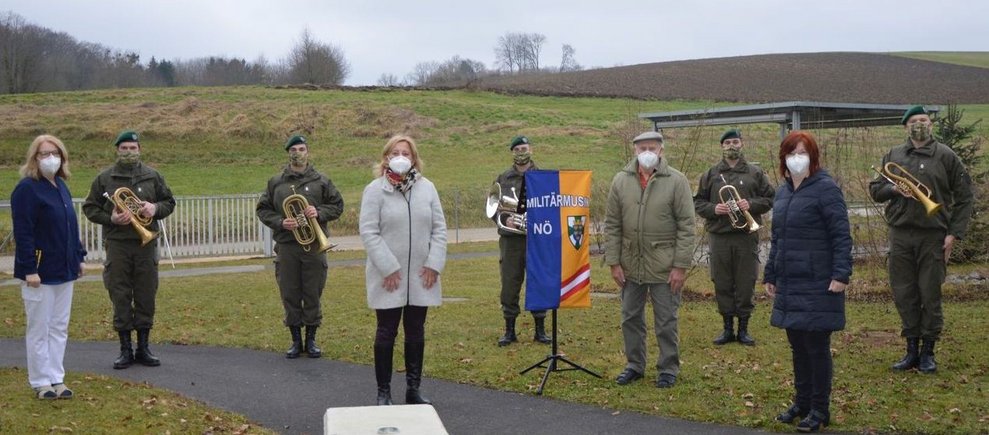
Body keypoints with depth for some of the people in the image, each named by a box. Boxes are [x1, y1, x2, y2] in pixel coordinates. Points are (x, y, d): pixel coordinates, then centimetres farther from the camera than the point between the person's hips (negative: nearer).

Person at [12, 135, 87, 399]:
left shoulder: (60, 186, 12)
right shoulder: (26, 189, -12)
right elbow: (22, 233, -18)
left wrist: (79, 257, 14)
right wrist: (29, 269, -21)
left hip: (64, 270, 8)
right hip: (40, 272, -8)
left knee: (59, 328, 12)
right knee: (39, 329, 3)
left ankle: (56, 378, 19)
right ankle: (41, 382, 12)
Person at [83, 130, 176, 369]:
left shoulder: (153, 176, 8)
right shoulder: (104, 178, 4)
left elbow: (169, 202, 14)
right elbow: (90, 208, 6)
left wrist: (155, 208, -7)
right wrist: (110, 219, -11)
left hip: (146, 244, 1)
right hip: (117, 245, -1)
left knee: (146, 296, 5)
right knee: (120, 298, 1)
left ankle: (143, 347, 16)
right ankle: (125, 349, 11)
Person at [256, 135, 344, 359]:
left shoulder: (321, 181, 5)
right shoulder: (276, 182, 7)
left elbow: (337, 205, 8)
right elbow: (262, 209, 8)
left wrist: (320, 212, -11)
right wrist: (280, 222, -9)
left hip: (314, 246, -1)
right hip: (286, 246, 1)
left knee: (313, 296, 4)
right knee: (290, 296, 5)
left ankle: (311, 340, 17)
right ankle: (296, 341, 17)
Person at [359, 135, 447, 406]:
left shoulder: (427, 188, 5)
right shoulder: (375, 190, -5)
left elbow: (439, 228, 4)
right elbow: (369, 233, -10)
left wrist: (434, 264, -5)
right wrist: (389, 268, -16)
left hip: (421, 277, 3)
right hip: (388, 276, -3)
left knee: (416, 333, 12)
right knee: (386, 333, 5)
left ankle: (413, 389, 23)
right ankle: (383, 393, 14)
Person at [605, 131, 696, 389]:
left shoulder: (676, 181, -6)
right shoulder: (621, 181, 3)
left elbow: (686, 226, -7)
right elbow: (612, 225, 5)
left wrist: (681, 266, -12)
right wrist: (614, 262, 0)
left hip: (664, 266, -3)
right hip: (630, 265, 4)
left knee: (666, 321, 5)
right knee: (630, 318, 13)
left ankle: (669, 368, 19)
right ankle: (635, 365, 28)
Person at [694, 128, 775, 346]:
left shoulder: (755, 173, 7)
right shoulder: (711, 174, 9)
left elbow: (769, 199, 7)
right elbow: (698, 202, 10)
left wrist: (751, 204, -11)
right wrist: (713, 209, -9)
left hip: (747, 236, -1)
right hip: (719, 237, 1)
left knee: (746, 285, 2)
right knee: (722, 285, 5)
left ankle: (743, 329, 14)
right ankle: (728, 328, 16)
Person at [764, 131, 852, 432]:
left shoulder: (825, 188, -10)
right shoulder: (782, 192, 13)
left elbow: (842, 235, -14)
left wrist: (841, 274, -21)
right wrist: (770, 275, 19)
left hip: (818, 286, -7)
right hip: (789, 285, 7)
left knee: (816, 347, 1)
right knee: (798, 346, 15)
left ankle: (819, 410, 13)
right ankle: (802, 402, 28)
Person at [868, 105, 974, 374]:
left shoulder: (945, 156, 2)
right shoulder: (893, 156, 11)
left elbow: (964, 198, 3)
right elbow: (874, 190, 13)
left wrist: (954, 233, -5)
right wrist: (894, 189, -8)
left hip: (933, 238, -3)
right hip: (900, 236, 3)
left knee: (930, 296, 2)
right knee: (904, 296, 6)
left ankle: (928, 352, 14)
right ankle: (912, 350, 17)